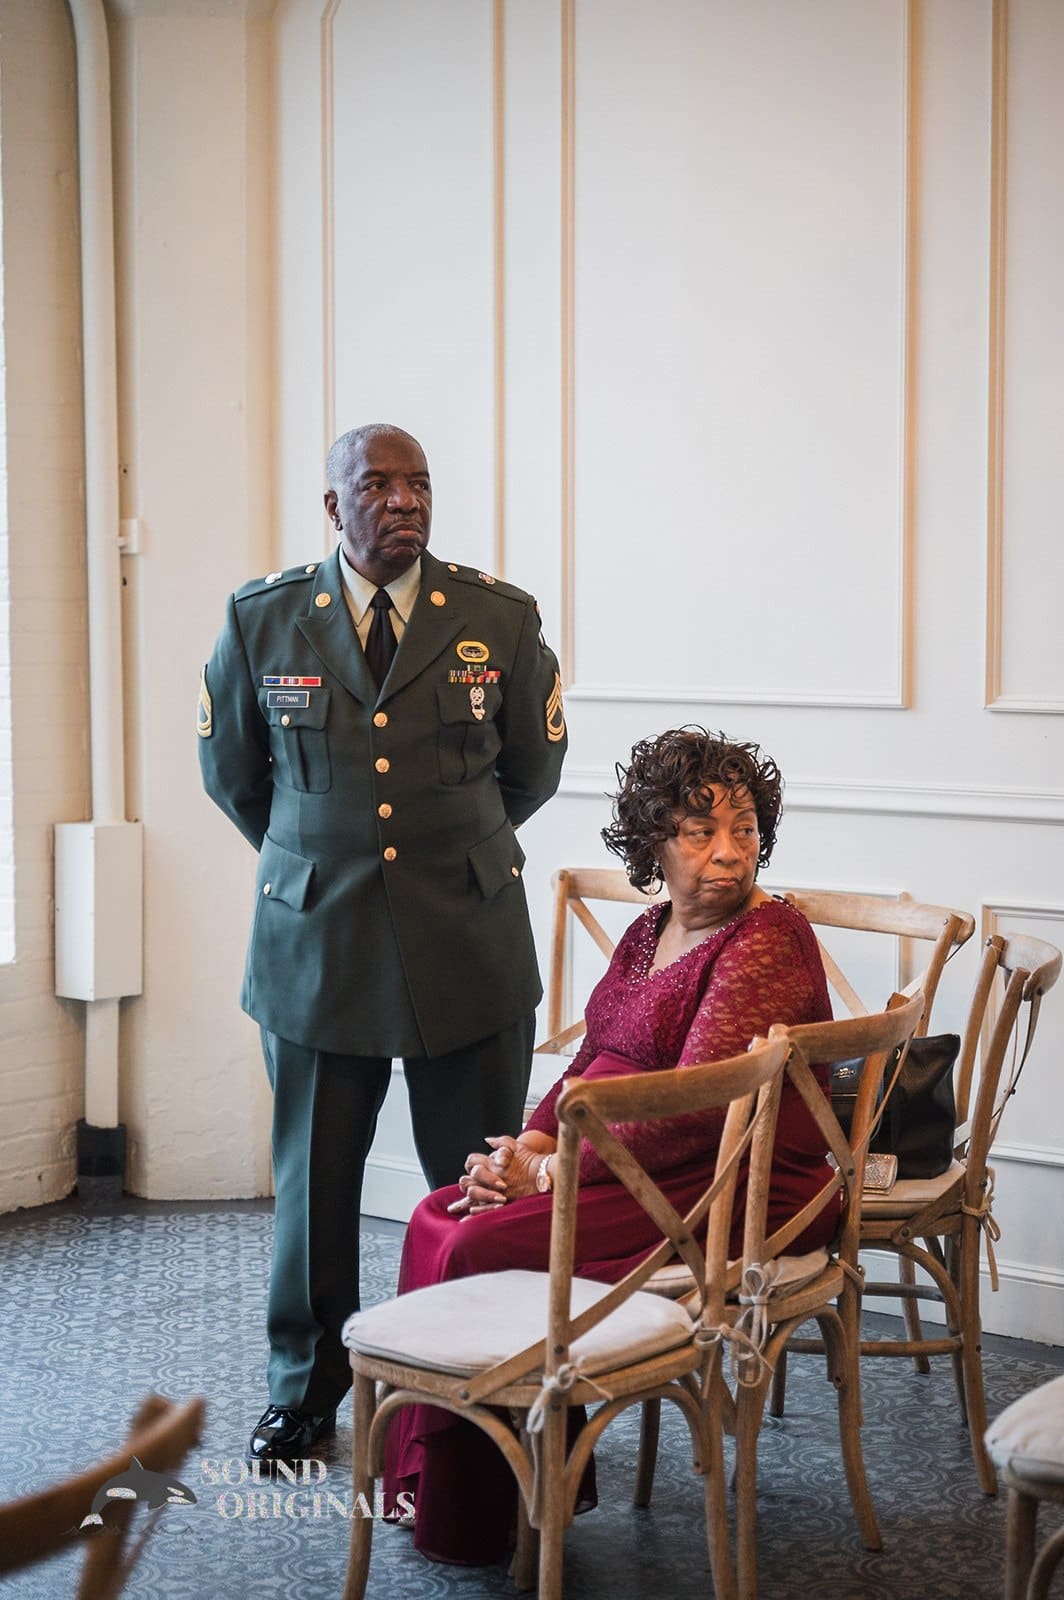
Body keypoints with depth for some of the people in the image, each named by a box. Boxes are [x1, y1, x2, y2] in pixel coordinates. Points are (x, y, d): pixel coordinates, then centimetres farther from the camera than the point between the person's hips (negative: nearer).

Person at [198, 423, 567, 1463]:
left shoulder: (500, 619, 1)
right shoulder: (262, 619, 2)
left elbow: (531, 766, 15)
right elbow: (230, 768, 15)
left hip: (468, 944, 0)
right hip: (315, 946, 0)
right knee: (312, 1180, 8)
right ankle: (304, 1392, 25)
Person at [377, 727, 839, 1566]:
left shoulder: (768, 944, -16)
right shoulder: (651, 933, 13)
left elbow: (690, 1112, -22)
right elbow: (594, 1062, 15)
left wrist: (551, 1171, -17)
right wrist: (527, 1145, -5)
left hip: (733, 1198, -9)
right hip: (634, 1170, 9)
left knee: (483, 1247, -19)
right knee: (439, 1218, -4)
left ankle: (474, 1521, -2)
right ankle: (426, 1484, 5)